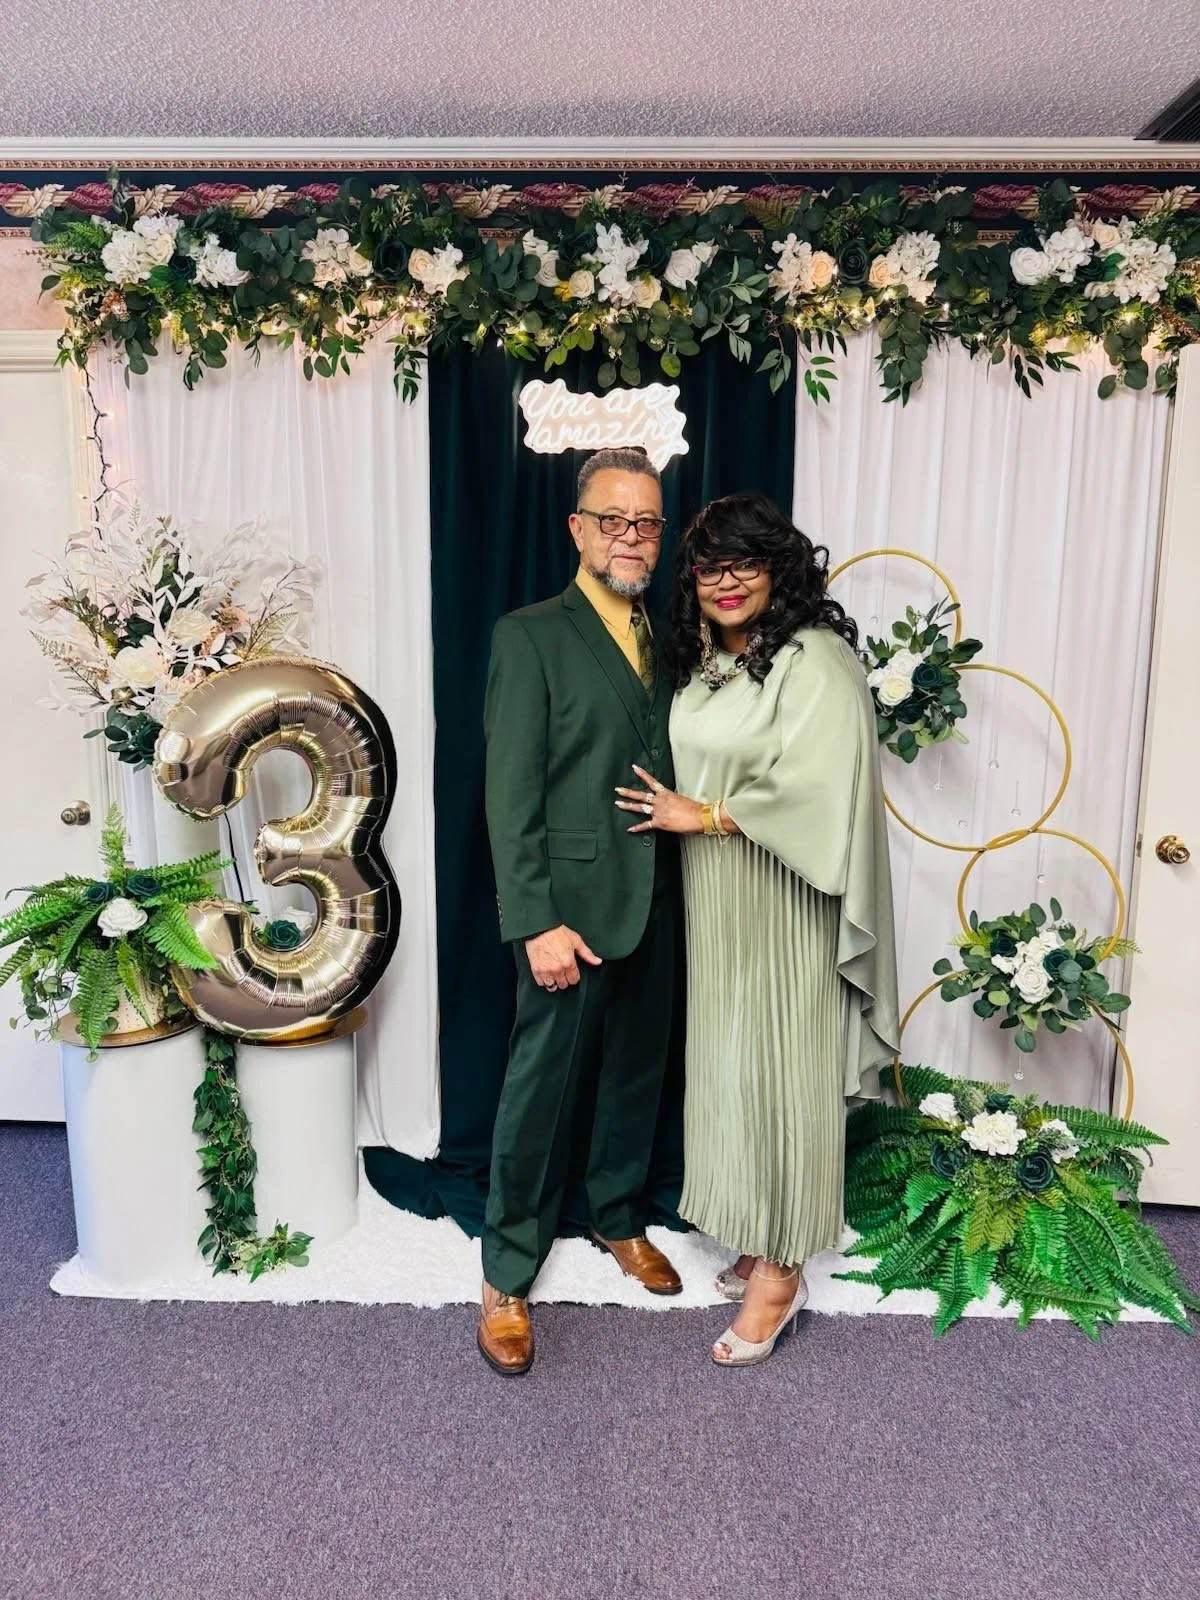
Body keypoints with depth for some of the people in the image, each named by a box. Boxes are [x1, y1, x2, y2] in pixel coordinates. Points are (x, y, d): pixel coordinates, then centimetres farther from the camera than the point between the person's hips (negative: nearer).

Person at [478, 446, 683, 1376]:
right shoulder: (531, 636, -7)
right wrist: (537, 921, -17)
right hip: (573, 907, -5)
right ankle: (508, 1274, 22)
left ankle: (621, 1218, 41)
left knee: (637, 1076, 19)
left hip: (657, 906, 6)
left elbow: (677, 770, 9)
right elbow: (511, 796, -12)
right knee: (542, 1088, 4)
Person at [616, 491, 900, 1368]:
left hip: (784, 909, -7)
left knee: (777, 1074, 2)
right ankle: (761, 1239, 31)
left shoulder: (815, 661, -14)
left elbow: (819, 789, -23)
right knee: (729, 1068, 14)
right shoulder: (704, 660, 10)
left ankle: (781, 1270, 18)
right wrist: (680, 811, 2)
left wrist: (704, 816, -16)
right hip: (716, 907, 8)